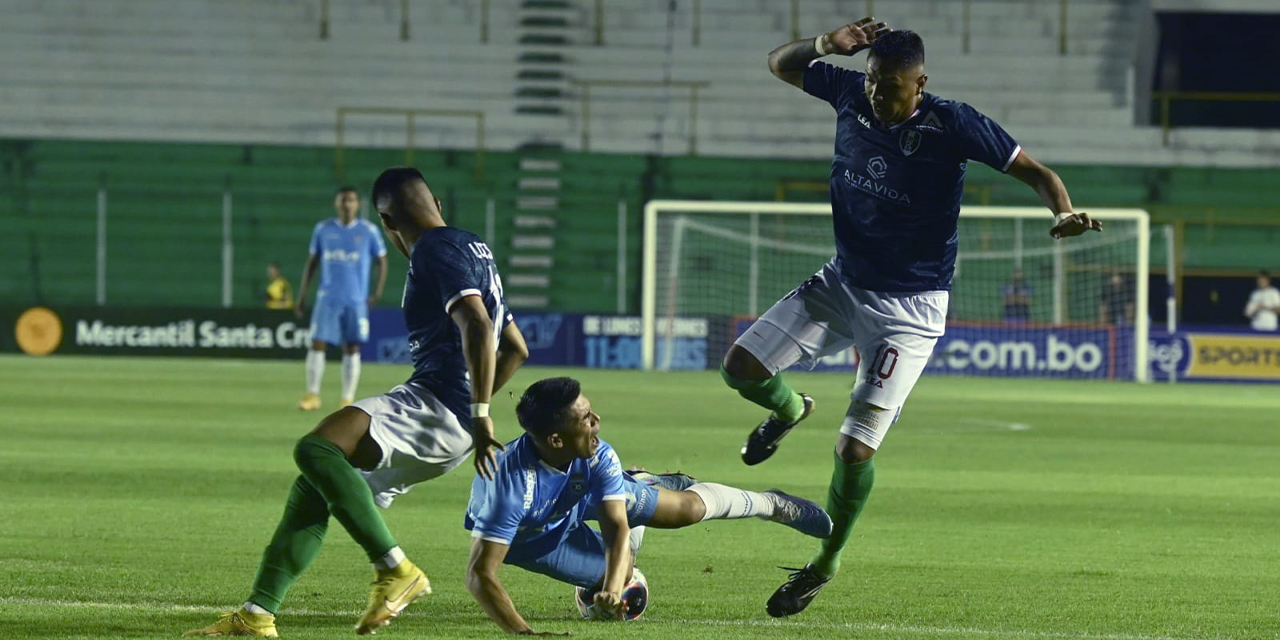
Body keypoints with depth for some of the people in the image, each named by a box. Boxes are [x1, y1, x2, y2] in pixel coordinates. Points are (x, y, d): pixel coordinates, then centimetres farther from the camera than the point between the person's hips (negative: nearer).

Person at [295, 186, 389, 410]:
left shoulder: (368, 231, 1)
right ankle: (312, 395, 1)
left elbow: (382, 261, 9)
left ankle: (348, 400, 8)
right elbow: (312, 262, 12)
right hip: (328, 298, 1)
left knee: (352, 349, 1)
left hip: (356, 300, -1)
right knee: (317, 344, -7)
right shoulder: (322, 229, 5)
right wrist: (302, 296, 9)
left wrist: (377, 293, -2)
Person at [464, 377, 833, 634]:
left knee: (689, 506, 5)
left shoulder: (597, 457, -35)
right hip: (532, 541, -3)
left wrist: (611, 589, -56)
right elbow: (480, 573, -51)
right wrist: (522, 633, -64)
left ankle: (772, 505, 41)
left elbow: (617, 526, -36)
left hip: (584, 497, 3)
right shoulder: (511, 485, -50)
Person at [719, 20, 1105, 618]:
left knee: (853, 449, -11)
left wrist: (1064, 214, -36)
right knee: (741, 366, -5)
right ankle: (789, 411, 32)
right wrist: (827, 45, -12)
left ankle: (826, 563, 13)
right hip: (842, 282, 5)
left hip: (909, 305, -5)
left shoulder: (952, 125, -19)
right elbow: (781, 63, 10)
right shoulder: (851, 94, -6)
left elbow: (1035, 171, -15)